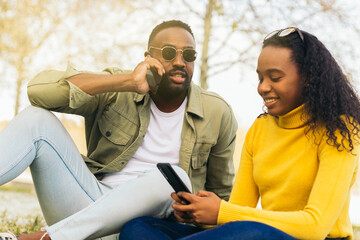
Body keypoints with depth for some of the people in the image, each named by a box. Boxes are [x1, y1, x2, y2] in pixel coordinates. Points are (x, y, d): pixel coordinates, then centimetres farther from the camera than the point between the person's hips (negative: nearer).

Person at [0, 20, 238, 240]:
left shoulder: (218, 114, 3)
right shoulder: (116, 92, 1)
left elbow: (219, 191, 15)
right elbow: (39, 89, -14)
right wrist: (127, 82, -19)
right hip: (92, 201, 1)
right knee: (37, 118, -15)